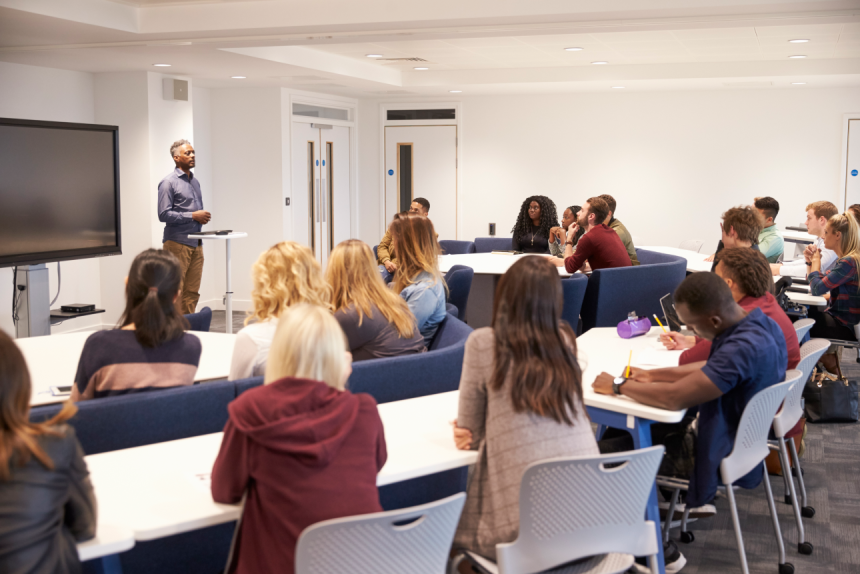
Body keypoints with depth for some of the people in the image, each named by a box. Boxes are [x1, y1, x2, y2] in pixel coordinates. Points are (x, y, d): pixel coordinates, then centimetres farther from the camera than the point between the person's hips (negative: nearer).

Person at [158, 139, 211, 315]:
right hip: (177, 243, -7)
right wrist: (193, 216, -15)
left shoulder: (195, 181, 17)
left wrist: (204, 216, 8)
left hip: (196, 243, 7)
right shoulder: (169, 182, -7)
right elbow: (164, 214, -15)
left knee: (192, 292, 7)